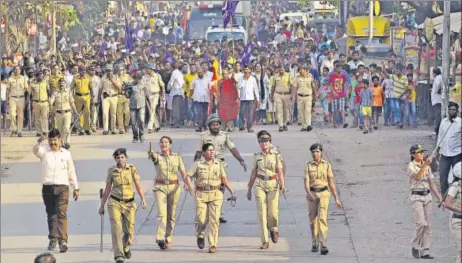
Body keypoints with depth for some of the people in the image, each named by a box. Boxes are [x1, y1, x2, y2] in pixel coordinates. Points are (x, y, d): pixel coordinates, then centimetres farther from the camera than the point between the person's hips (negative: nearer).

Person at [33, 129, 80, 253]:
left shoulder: (66, 154, 8)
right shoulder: (44, 151, 3)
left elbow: (71, 172, 14)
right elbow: (36, 150, -21)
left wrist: (76, 188, 13)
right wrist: (39, 142, -43)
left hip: (62, 188, -1)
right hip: (47, 188, 1)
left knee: (61, 214, -12)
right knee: (51, 215, 9)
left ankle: (63, 240, -21)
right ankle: (53, 239, 20)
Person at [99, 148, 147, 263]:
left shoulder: (132, 169, 0)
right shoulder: (111, 171, 2)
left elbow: (138, 185, -5)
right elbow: (107, 189, 9)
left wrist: (143, 199, -19)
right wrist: (102, 205, 13)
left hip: (129, 203, 1)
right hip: (115, 203, -1)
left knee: (129, 231, 2)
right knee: (116, 228, -16)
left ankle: (126, 247, 35)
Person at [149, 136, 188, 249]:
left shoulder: (177, 157, 5)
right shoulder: (157, 156, -1)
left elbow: (183, 173, 0)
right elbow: (154, 155, -26)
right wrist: (152, 153, -50)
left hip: (174, 187, 2)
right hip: (160, 187, -2)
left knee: (171, 214, 8)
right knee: (161, 213, -17)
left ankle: (168, 239, 20)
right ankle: (160, 238, -27)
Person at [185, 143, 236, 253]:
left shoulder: (219, 164, 8)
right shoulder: (198, 164, 3)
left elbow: (224, 179, 11)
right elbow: (188, 177, 1)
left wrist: (232, 191, 3)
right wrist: (191, 186, -18)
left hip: (216, 194, 1)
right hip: (201, 194, -1)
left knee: (214, 220, -7)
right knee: (201, 219, -3)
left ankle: (213, 245, -2)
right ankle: (200, 236, 30)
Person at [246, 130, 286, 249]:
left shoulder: (276, 155, 1)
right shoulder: (257, 156, 7)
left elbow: (280, 172, -4)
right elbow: (254, 173, 14)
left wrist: (282, 185, -19)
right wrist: (249, 189, 15)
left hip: (273, 185, -1)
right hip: (260, 185, 1)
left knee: (273, 212, -6)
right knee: (262, 213, -6)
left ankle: (274, 230, 29)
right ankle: (265, 241, -2)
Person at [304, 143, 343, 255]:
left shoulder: (327, 165, 0)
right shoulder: (308, 166, 0)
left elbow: (331, 183, 3)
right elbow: (306, 182, -12)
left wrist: (336, 199, 2)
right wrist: (308, 193, -32)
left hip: (324, 194, -2)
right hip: (312, 195, 2)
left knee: (322, 218, -17)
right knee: (313, 220, 9)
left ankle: (324, 245, -22)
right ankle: (315, 244, 28)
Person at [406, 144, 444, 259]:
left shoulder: (427, 166, 12)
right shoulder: (411, 165, -6)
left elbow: (431, 183, 16)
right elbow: (417, 177, -25)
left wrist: (439, 197, 12)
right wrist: (425, 164, -34)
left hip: (427, 196, 6)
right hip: (417, 197, -6)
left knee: (427, 224, 3)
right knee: (421, 223, -15)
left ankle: (424, 251, 7)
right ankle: (415, 247, 3)